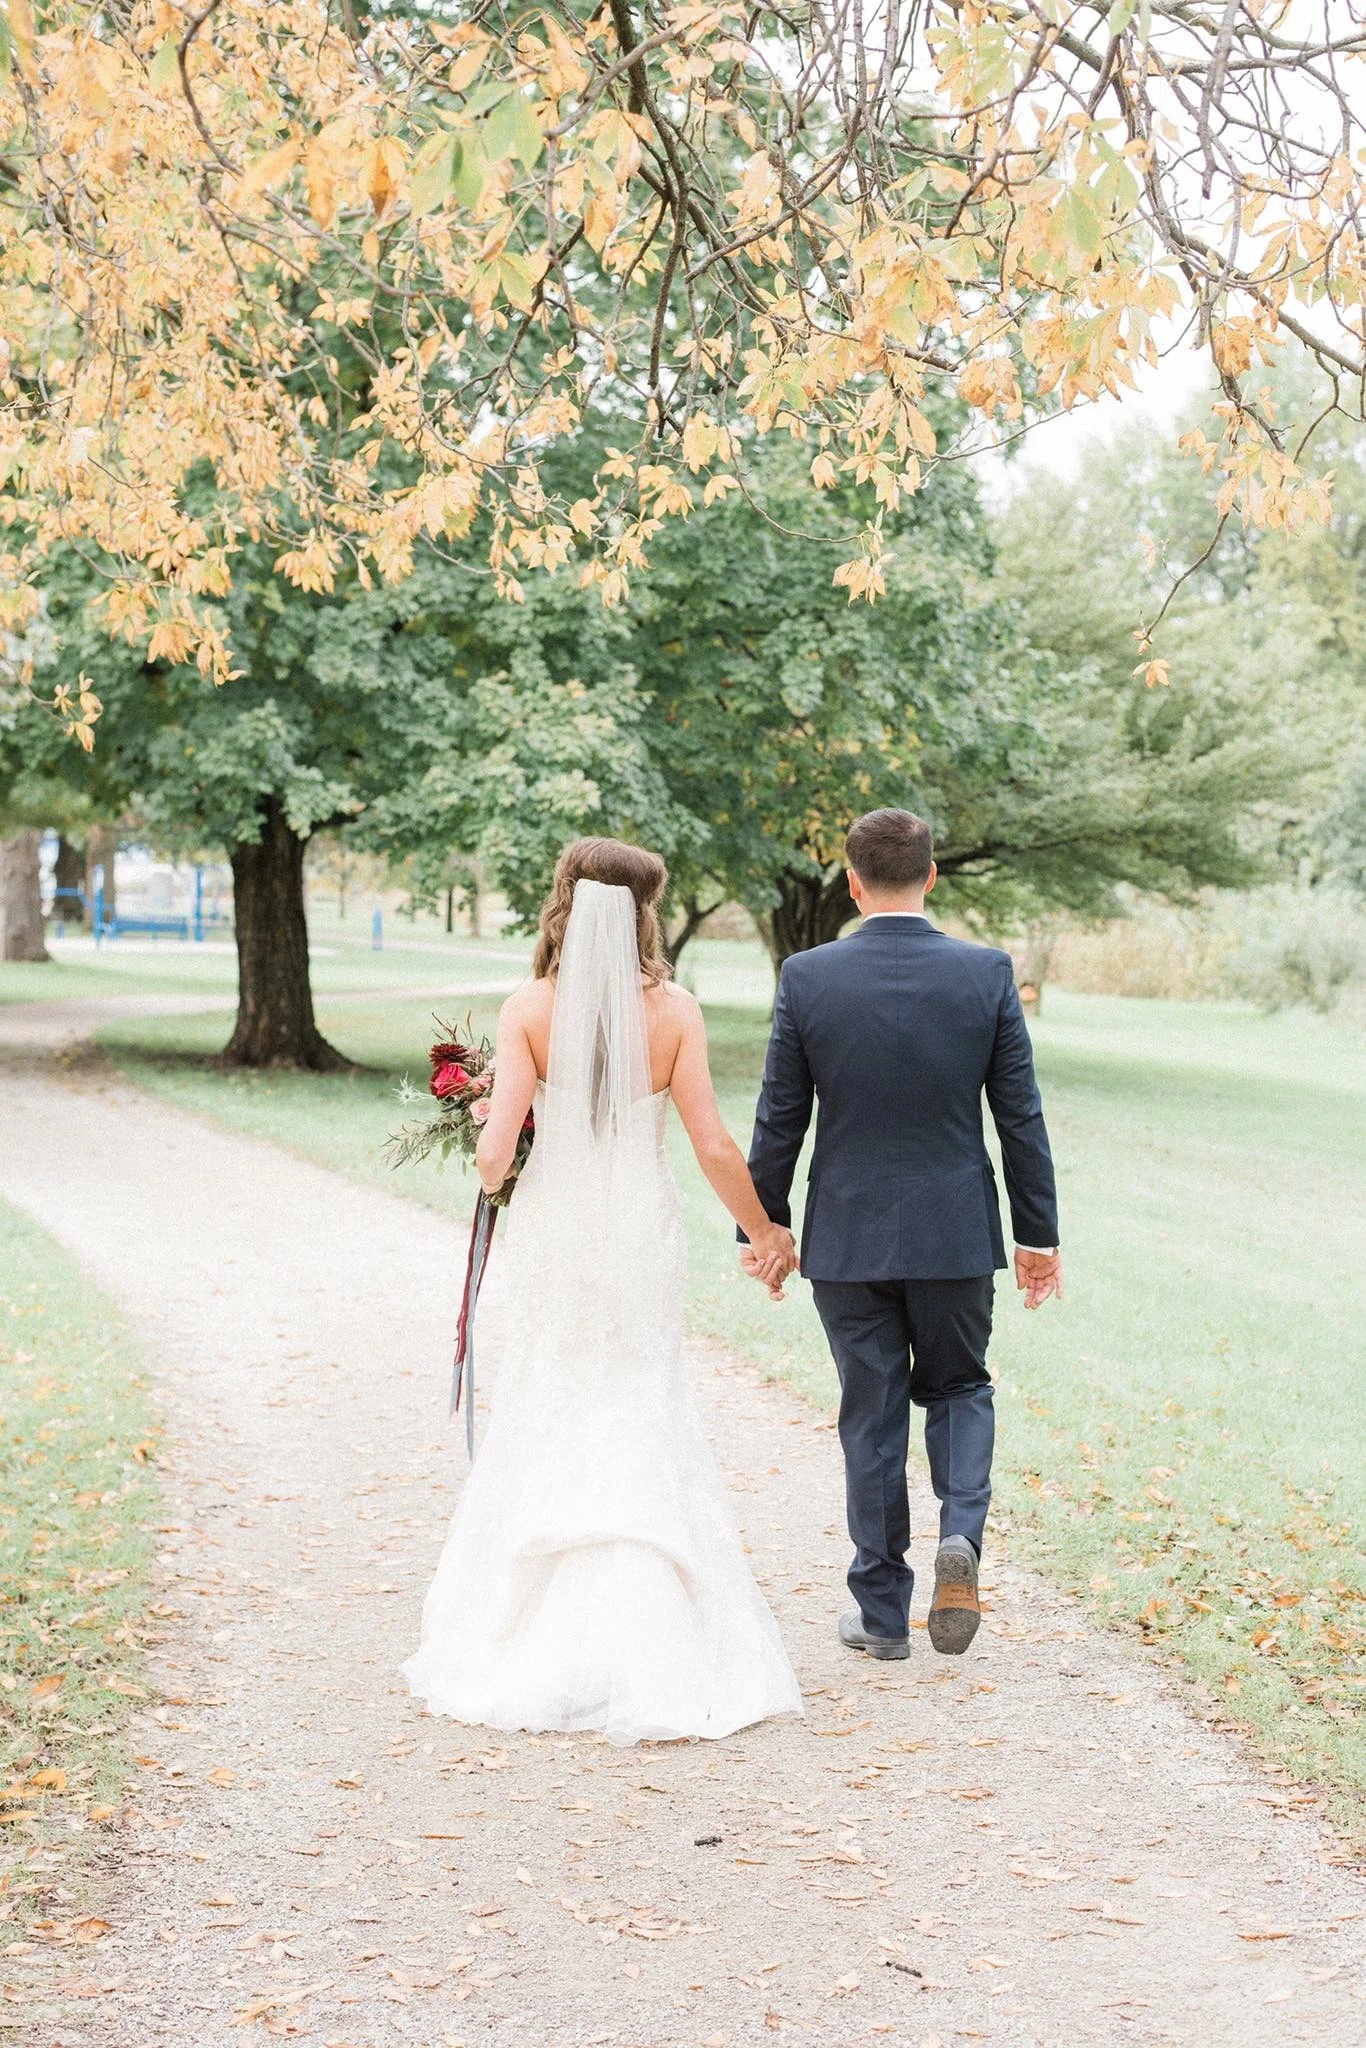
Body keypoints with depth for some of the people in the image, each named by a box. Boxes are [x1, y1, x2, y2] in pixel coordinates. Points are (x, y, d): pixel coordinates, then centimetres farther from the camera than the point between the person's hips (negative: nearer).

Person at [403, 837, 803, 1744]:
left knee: (541, 1431, 11)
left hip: (553, 1233, 0)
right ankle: (651, 1663, 1)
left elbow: (497, 1146, -13)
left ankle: (525, 1651, 16)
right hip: (643, 1237, 0)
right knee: (645, 1431, 7)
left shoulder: (529, 1009, -7)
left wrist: (490, 1166, 11)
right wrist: (767, 1234, 9)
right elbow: (716, 1147, -5)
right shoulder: (674, 1009, -5)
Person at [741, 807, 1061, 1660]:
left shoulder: (807, 977, -8)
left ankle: (883, 1611, 16)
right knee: (959, 1387, 20)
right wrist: (1038, 1234, 5)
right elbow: (1020, 1117, -3)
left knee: (872, 1416, 10)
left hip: (848, 1236, 0)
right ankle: (961, 1530, -5)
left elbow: (779, 1120, -3)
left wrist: (763, 1228, 8)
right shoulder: (988, 973, -7)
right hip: (957, 1233, 0)